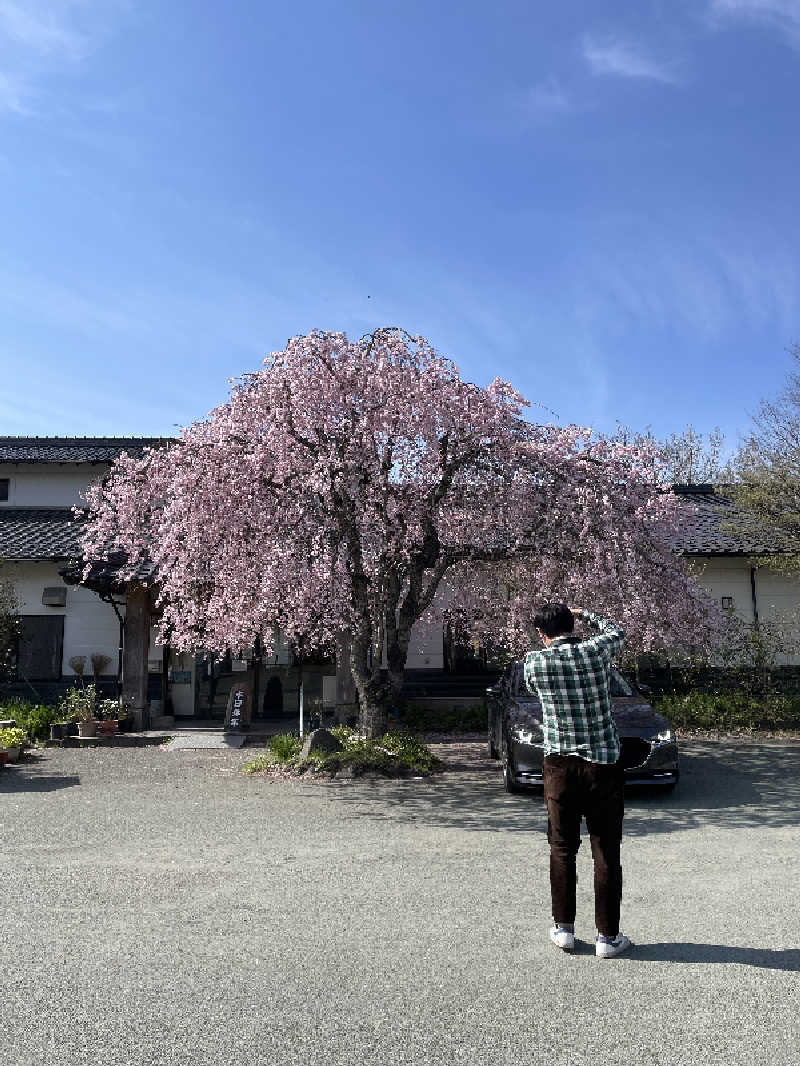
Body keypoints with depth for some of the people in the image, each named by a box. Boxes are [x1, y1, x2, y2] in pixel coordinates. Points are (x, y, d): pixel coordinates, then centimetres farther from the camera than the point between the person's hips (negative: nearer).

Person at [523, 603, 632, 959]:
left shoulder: (534, 662, -7)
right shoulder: (597, 651, -6)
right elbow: (617, 632, 17)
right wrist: (583, 613, 27)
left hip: (560, 765, 0)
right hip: (603, 764, 0)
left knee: (562, 849, 13)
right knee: (606, 852, 8)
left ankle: (564, 929, 22)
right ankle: (608, 937, 15)